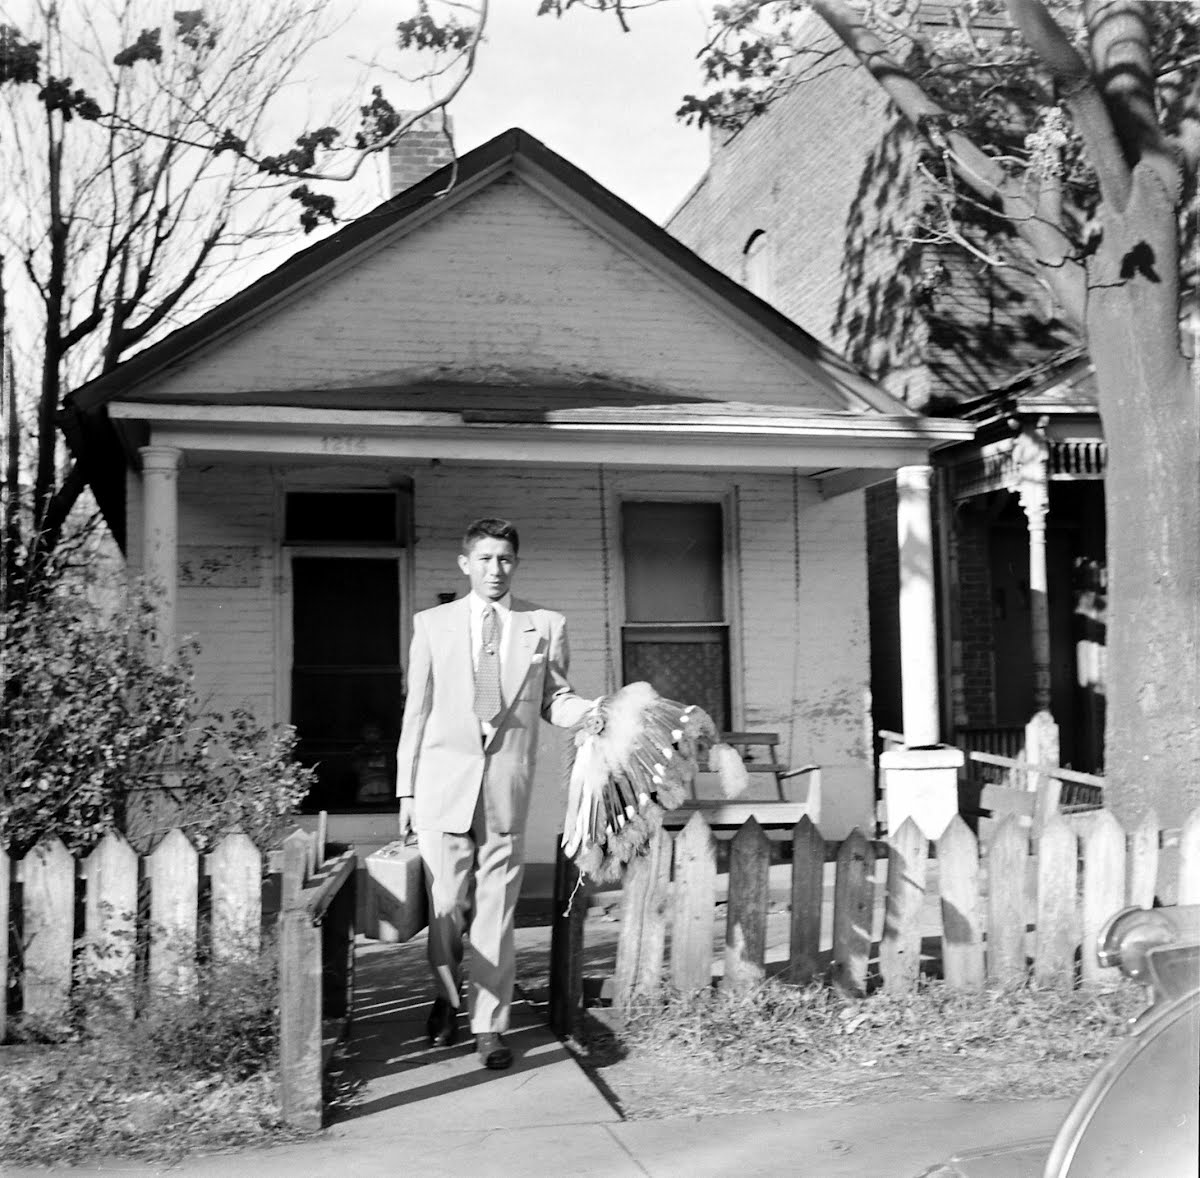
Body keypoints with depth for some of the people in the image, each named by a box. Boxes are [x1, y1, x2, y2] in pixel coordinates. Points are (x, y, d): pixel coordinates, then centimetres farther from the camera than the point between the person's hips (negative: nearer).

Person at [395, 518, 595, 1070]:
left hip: (508, 786, 0)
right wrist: (407, 791, 5)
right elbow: (416, 711, 7)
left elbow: (553, 699, 10)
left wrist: (592, 712, -12)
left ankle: (490, 1025, 14)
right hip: (444, 782, 0)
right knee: (445, 908, 4)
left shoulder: (546, 625, 7)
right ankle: (447, 998, 31)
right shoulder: (432, 624, 7)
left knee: (496, 911, 2)